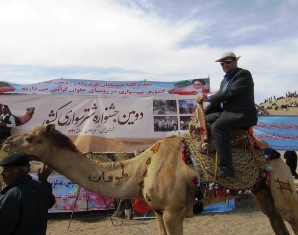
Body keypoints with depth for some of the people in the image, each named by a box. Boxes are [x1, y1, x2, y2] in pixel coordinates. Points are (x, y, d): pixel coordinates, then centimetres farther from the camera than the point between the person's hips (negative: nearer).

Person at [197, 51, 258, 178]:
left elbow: (231, 92, -22)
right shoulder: (225, 79, 19)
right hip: (226, 112, 10)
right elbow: (218, 99, 19)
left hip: (242, 114, -10)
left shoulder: (244, 74, -7)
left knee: (217, 127, -31)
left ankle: (226, 168, -31)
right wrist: (203, 113, 9)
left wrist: (209, 98, -20)